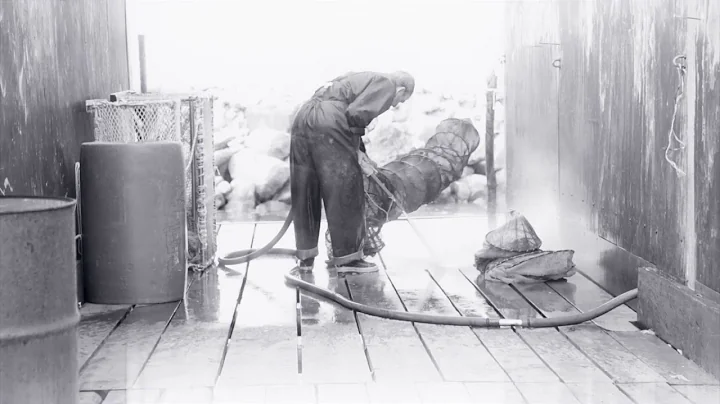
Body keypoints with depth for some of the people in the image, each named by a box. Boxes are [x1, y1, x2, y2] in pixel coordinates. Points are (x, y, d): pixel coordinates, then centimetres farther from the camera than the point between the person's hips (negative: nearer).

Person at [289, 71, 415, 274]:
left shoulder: (362, 78, 32)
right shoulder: (386, 84, 6)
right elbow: (355, 114, -9)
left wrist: (358, 151, 21)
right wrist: (356, 152, 1)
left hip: (303, 117, 9)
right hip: (329, 122, -9)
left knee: (305, 194, 13)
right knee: (345, 194, 3)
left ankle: (306, 257, 20)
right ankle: (347, 257, 9)